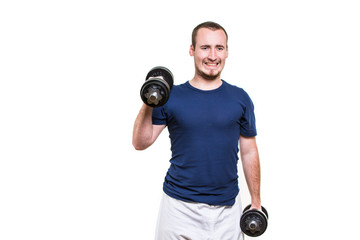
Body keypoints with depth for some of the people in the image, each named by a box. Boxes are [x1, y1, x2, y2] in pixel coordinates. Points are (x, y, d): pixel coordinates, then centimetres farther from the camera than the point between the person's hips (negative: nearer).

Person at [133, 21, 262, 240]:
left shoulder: (240, 98, 2)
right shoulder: (171, 97, -1)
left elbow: (249, 152, 7)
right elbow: (141, 143, -3)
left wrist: (256, 201, 7)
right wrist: (148, 104, -17)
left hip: (227, 206, 1)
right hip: (180, 206, -1)